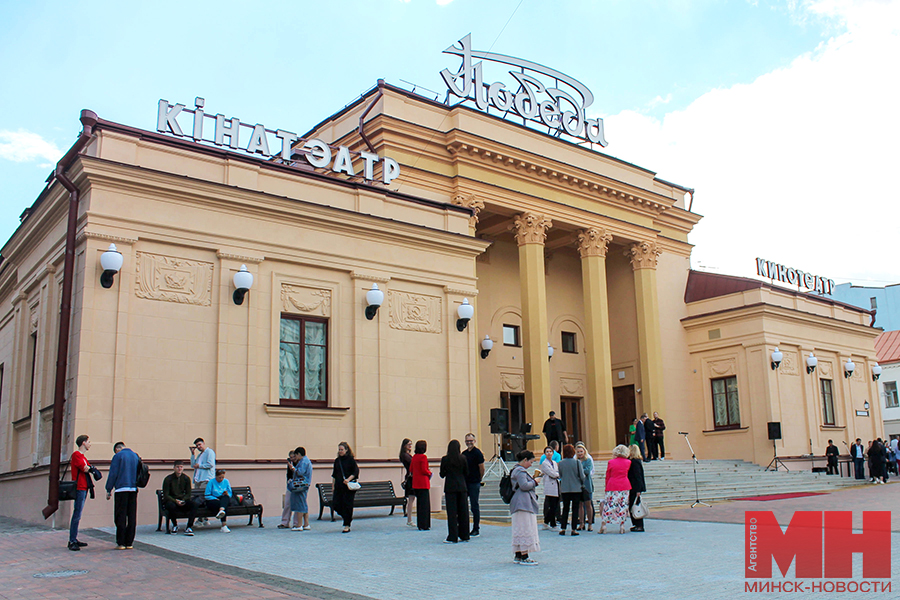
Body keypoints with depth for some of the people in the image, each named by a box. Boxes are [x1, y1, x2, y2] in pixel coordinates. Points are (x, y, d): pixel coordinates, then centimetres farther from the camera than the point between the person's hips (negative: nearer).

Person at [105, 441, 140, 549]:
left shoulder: (118, 456, -2)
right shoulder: (135, 456, 13)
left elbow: (113, 474, -5)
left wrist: (109, 490, 1)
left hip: (122, 489, -5)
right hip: (134, 489, 5)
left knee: (121, 517, 0)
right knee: (132, 517, 7)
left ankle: (121, 543, 0)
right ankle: (129, 542, 9)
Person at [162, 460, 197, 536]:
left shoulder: (186, 478, 4)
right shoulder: (168, 479, -5)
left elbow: (188, 494, 8)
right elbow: (166, 495, -8)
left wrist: (183, 500, -13)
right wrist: (175, 501, -22)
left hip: (182, 500, 2)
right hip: (171, 500, -2)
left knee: (193, 504, -28)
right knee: (171, 506, -38)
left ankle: (189, 527, -27)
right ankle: (175, 525, -10)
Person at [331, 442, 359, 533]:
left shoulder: (351, 459, -5)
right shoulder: (337, 460, 11)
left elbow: (356, 472, -8)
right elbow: (334, 474, 17)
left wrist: (348, 479, -20)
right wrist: (333, 485, 12)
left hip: (348, 487, -5)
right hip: (338, 486, 5)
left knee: (347, 504, -4)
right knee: (336, 504, -2)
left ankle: (347, 526, 5)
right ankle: (348, 518, 22)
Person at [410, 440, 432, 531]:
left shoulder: (414, 457, 9)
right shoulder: (423, 457, -15)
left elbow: (411, 469, 13)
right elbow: (424, 470, -18)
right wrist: (429, 473, 0)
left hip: (415, 484, 8)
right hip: (423, 483, -8)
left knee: (419, 503, 14)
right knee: (424, 504, -3)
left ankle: (420, 524, 19)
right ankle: (424, 525, -3)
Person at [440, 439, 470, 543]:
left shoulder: (445, 459, -6)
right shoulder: (463, 458, -2)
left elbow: (442, 475, 0)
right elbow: (467, 473, 6)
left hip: (450, 487, -2)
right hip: (462, 487, 3)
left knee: (452, 512, 1)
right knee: (463, 511, 10)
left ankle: (453, 537, 0)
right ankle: (464, 535, 17)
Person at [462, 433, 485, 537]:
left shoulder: (477, 453, -9)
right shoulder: (464, 453, 12)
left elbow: (482, 468, -6)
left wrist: (479, 479, 3)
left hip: (474, 483, -7)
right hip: (464, 483, 7)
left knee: (475, 506, 0)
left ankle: (476, 529, 9)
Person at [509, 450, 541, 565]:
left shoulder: (518, 470, 20)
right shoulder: (520, 471, -13)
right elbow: (524, 485, -23)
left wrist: (533, 480, 14)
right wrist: (535, 482, -9)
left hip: (523, 503, 11)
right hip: (523, 503, -11)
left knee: (519, 529, 13)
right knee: (525, 528, -9)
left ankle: (518, 556, 18)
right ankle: (524, 557, -8)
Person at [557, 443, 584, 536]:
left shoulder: (561, 463, -4)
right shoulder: (577, 462, -10)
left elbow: (560, 476, 7)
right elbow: (582, 476, -7)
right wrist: (582, 484, 12)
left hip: (564, 489, 2)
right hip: (576, 489, -2)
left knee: (565, 509, 12)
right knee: (575, 509, 5)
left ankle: (562, 529, 7)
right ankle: (573, 530, 4)